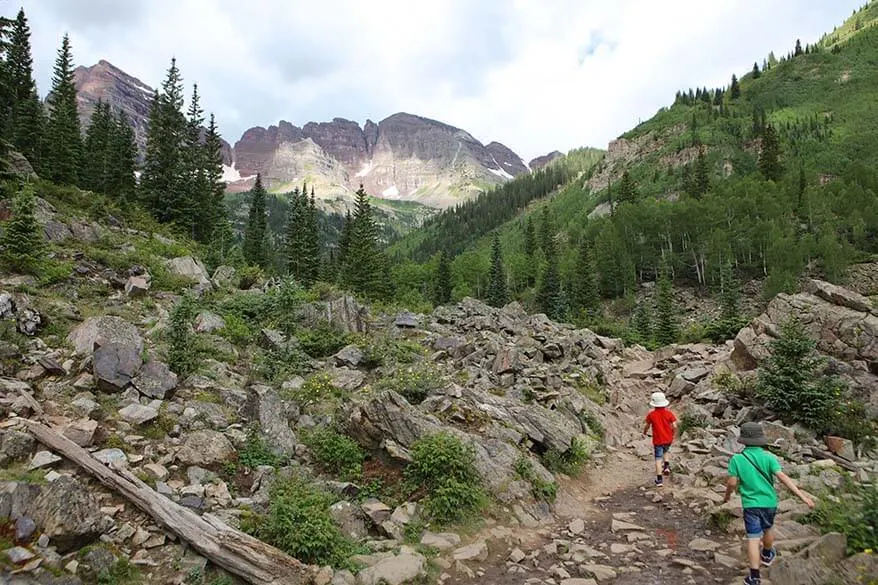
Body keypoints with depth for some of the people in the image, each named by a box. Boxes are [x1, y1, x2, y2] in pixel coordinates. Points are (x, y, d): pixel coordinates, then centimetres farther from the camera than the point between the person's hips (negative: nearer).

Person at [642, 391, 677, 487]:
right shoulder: (668, 412, -9)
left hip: (657, 440, -2)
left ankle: (659, 480, 3)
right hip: (668, 439, 2)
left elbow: (647, 426, -1)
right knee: (665, 452, 32)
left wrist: (644, 433, 20)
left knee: (658, 458, 4)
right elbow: (674, 426, -9)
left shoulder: (651, 414, -12)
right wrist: (673, 435, 10)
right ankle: (666, 466, 14)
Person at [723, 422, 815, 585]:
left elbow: (732, 483, -10)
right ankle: (767, 555, 53)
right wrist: (801, 495, -21)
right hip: (769, 501, 2)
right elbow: (782, 477, -20)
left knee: (753, 538, 1)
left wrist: (727, 496, 9)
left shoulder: (736, 459, -11)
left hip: (751, 503, -2)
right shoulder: (768, 457, -10)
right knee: (768, 528, 27)